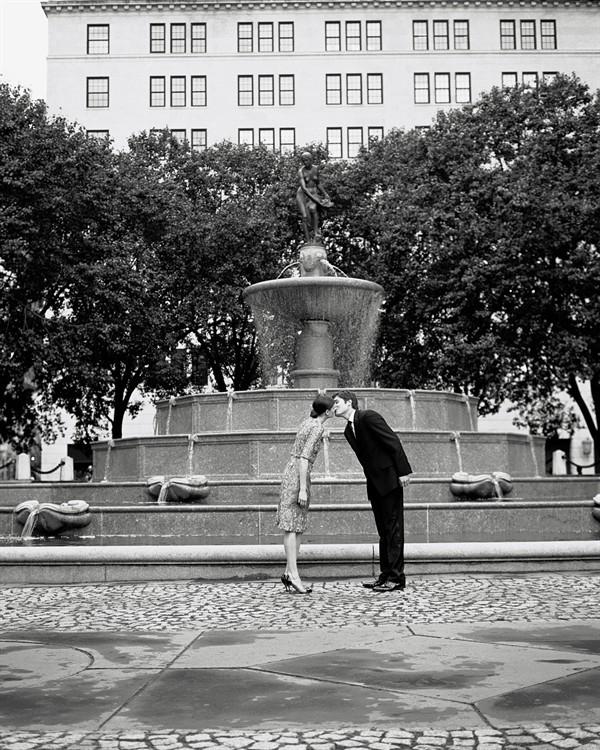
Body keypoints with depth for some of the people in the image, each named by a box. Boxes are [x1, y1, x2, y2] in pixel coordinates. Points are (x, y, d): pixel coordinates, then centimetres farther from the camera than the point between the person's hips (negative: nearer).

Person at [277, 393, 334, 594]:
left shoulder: (308, 422, 13)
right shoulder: (318, 428, -14)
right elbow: (304, 458, -20)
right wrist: (302, 489, -22)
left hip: (292, 472, 9)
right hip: (298, 476, -9)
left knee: (299, 525, 8)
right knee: (292, 526, -10)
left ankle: (289, 572, 7)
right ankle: (293, 575, -10)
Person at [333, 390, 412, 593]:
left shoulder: (368, 417, -12)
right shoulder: (349, 430, 14)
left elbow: (393, 441, -15)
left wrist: (403, 471, -19)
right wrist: (370, 480, 14)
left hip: (390, 479, -9)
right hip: (374, 482, 9)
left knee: (393, 528, -6)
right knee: (383, 530, 11)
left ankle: (396, 577, -4)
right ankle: (386, 574, 16)